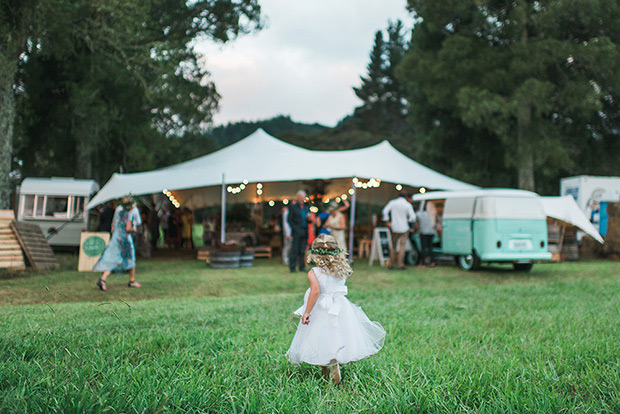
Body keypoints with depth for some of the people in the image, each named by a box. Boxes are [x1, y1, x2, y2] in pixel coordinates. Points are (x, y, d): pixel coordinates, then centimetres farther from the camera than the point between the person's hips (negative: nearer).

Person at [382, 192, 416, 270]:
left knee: (393, 246, 13)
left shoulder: (392, 202, 0)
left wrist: (388, 221, 1)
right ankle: (400, 265, -2)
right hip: (404, 228, -2)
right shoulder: (408, 205, -6)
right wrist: (409, 220, 12)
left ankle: (391, 265, 13)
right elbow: (413, 217, -9)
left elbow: (385, 211, -7)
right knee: (402, 246, 2)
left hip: (394, 228, 2)